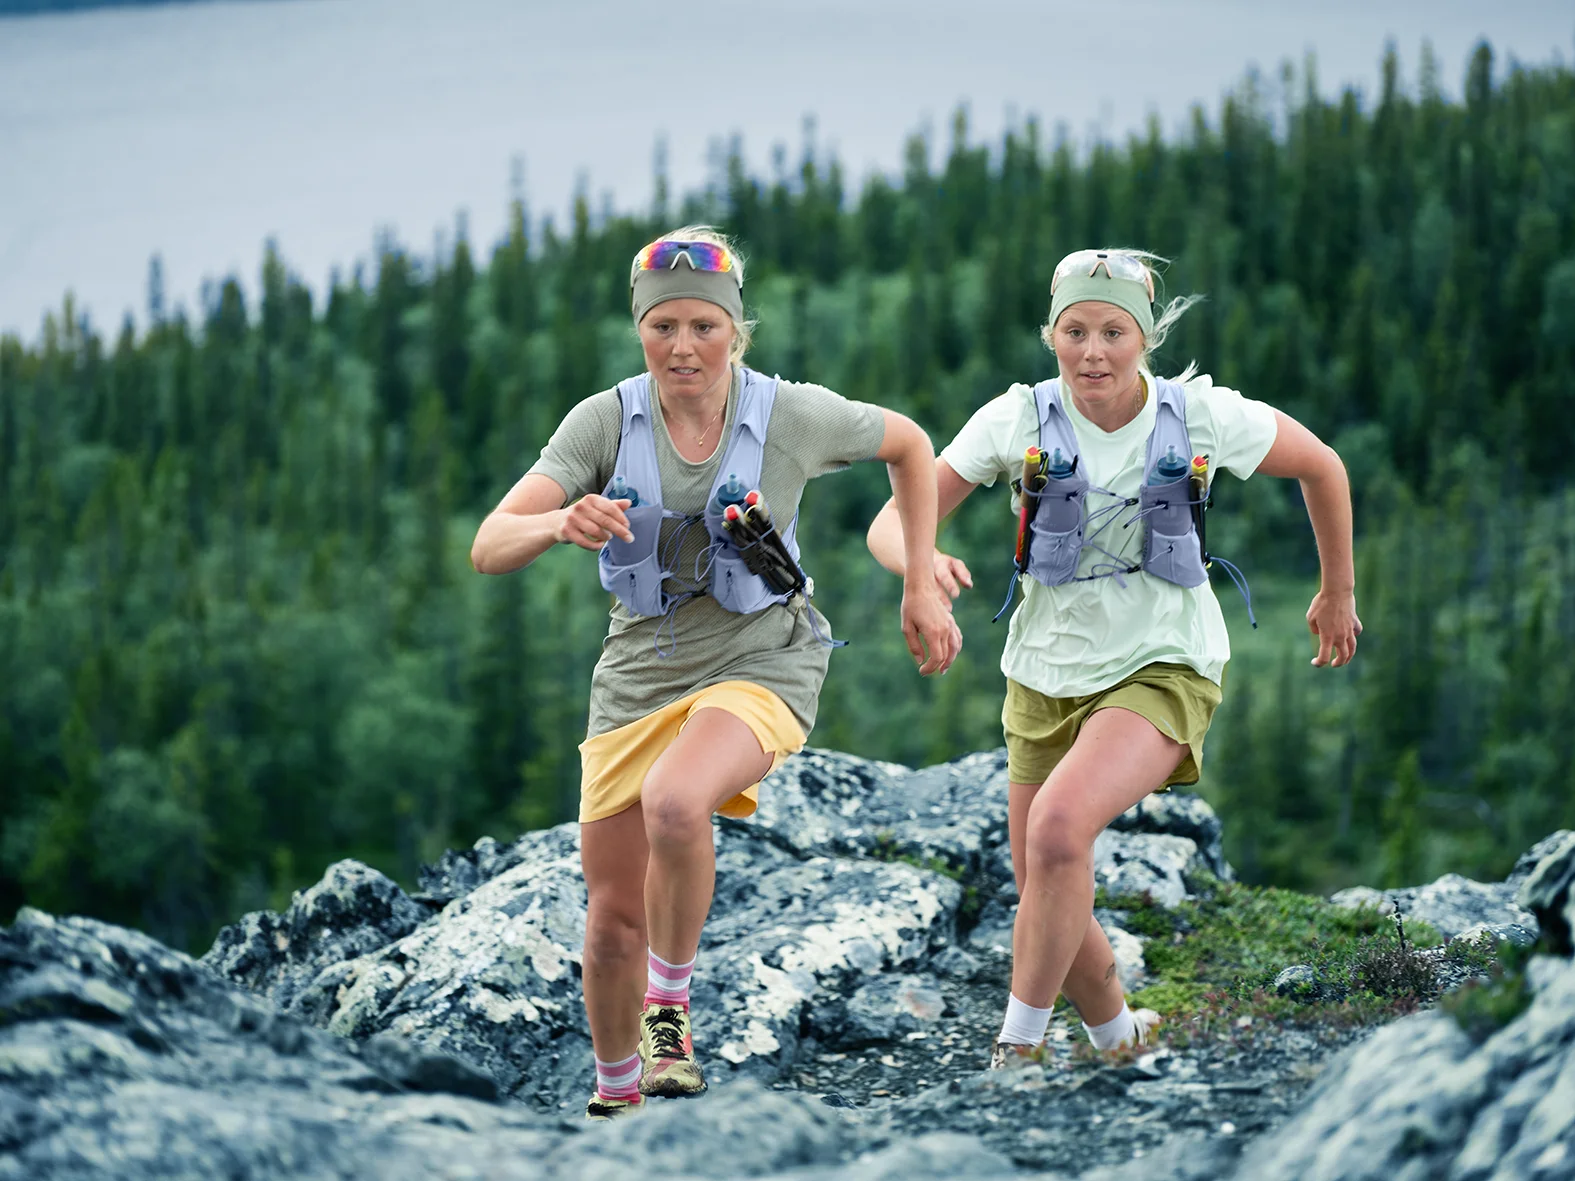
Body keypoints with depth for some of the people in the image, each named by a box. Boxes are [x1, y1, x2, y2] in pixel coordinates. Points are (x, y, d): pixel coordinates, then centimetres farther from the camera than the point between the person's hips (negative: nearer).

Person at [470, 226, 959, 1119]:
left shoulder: (793, 416, -12)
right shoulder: (605, 422, -10)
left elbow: (909, 445, 9)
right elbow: (489, 549, -17)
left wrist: (923, 587, 5)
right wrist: (560, 524, -39)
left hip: (761, 663, -3)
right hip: (641, 671, 3)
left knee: (675, 803, -35)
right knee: (614, 921, 4)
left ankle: (671, 1002, -8)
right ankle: (616, 1094, 32)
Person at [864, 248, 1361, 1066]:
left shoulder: (1201, 415, -13)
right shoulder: (1019, 420, -12)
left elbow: (1322, 467, 6)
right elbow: (890, 524, -14)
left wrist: (1338, 593, 16)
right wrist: (921, 562, -38)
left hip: (1163, 669, -3)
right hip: (1047, 674, 3)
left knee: (1059, 824, -30)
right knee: (1046, 902, 9)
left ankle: (1017, 1050, -17)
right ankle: (1119, 1036, 40)